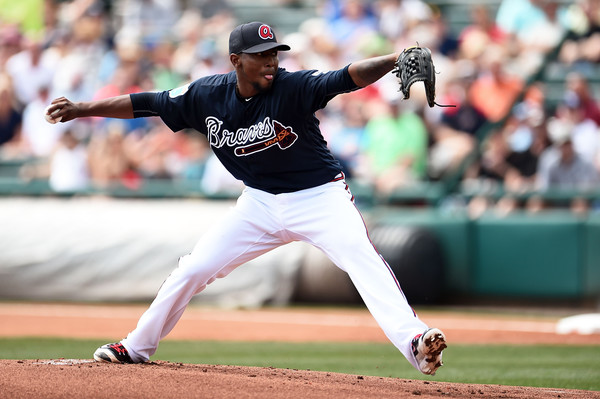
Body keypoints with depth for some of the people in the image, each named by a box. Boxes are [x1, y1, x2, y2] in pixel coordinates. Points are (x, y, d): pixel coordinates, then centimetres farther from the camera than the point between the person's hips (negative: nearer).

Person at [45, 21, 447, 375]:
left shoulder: (293, 87, -22)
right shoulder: (206, 95, -10)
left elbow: (346, 78, -37)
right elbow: (146, 103, -1)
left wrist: (395, 60, -54)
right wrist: (81, 109, -1)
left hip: (319, 196, -4)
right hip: (260, 204, 4)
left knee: (364, 260, -28)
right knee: (193, 269, 7)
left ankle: (414, 343, -39)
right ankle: (136, 347, 25)